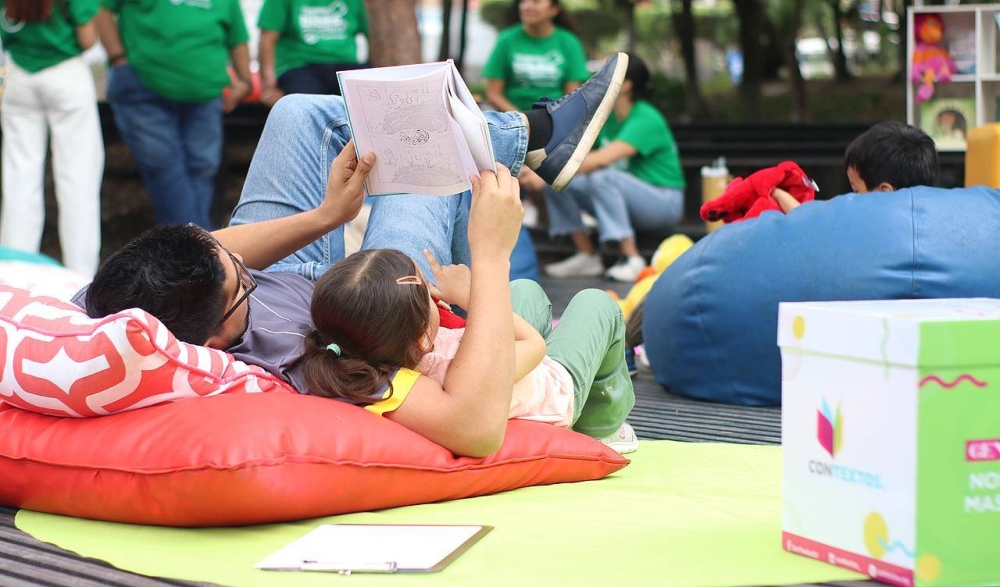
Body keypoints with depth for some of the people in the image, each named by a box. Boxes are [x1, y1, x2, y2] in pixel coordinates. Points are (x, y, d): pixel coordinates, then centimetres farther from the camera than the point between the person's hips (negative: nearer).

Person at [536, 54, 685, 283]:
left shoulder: (646, 120, -22)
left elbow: (603, 159, -34)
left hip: (663, 202, -8)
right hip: (625, 196, 8)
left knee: (600, 176, -35)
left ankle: (632, 259, -27)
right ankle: (587, 257, -3)